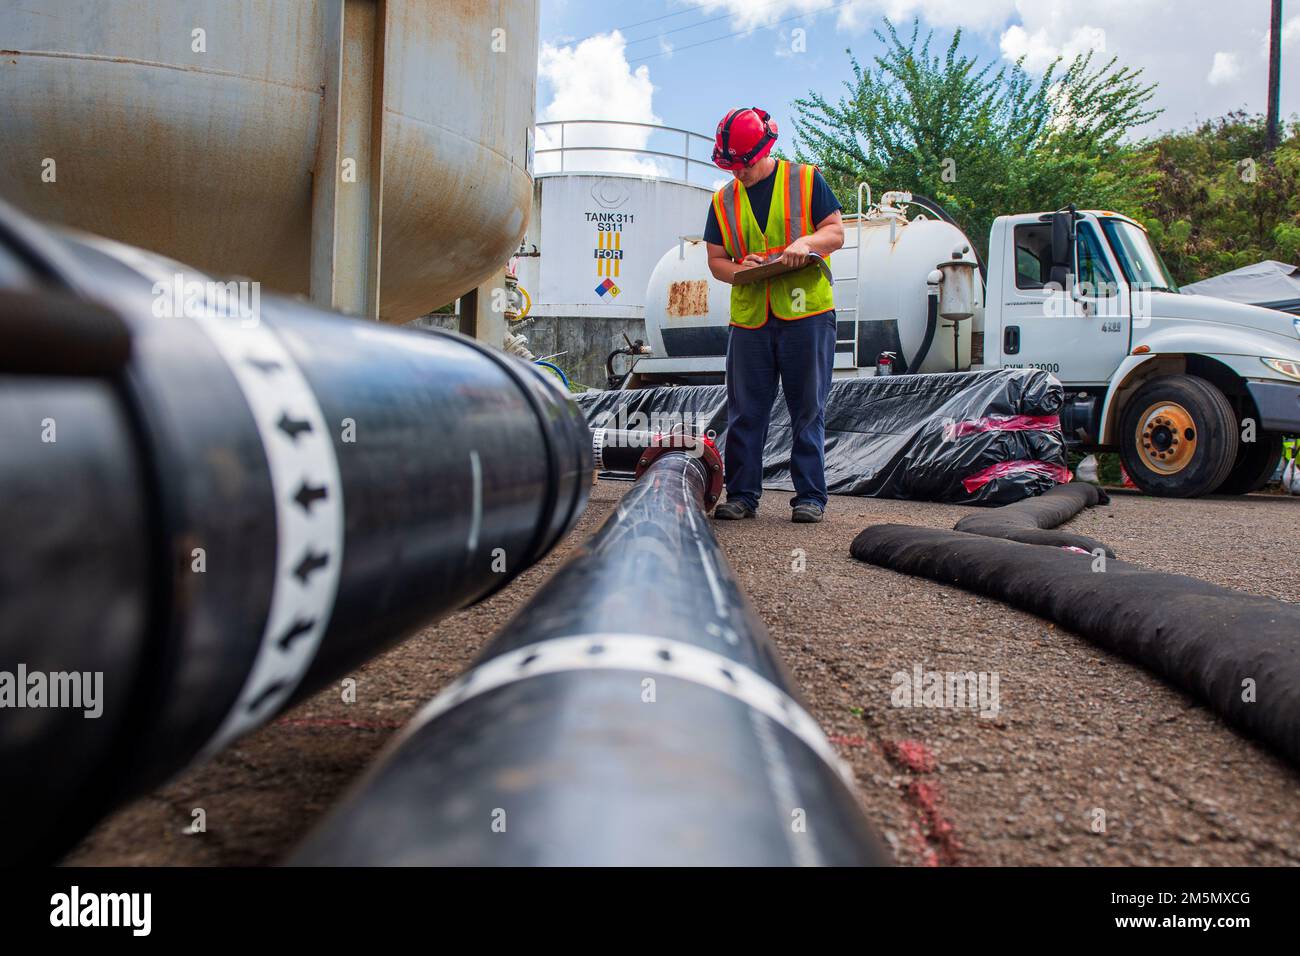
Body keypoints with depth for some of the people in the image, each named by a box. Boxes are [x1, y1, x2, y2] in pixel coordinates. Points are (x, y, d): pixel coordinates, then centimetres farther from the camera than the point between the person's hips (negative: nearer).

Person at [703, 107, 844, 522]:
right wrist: (740, 269, -9)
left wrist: (805, 242, -17)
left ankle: (810, 496, 7)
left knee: (808, 411, 1)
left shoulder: (806, 180, 4)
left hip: (806, 314, -3)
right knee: (745, 413, 3)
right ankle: (741, 495, 11)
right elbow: (716, 261, 13)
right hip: (748, 318, 3)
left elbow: (836, 232, 4)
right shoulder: (724, 201, 13)